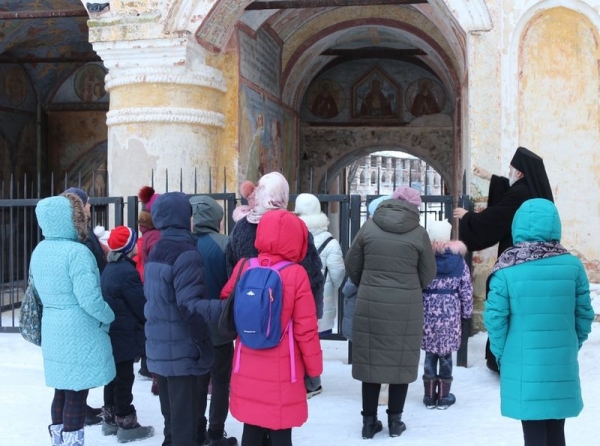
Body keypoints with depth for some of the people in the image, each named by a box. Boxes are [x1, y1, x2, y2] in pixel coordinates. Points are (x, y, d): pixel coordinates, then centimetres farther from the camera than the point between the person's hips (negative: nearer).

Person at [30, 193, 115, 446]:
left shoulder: (39, 251, 6)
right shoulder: (77, 252, -19)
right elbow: (88, 298, -22)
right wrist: (108, 318, -6)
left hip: (52, 329, 8)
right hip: (79, 332, -8)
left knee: (62, 390, 18)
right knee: (76, 395, 2)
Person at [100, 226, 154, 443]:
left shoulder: (109, 268, 9)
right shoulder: (127, 272, -21)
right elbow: (141, 306, -16)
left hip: (112, 333, 9)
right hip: (125, 335, -9)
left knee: (114, 376, 17)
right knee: (124, 379, -2)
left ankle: (110, 419, 27)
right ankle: (126, 425, 6)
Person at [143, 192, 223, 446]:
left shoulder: (156, 251, 11)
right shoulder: (186, 254, -17)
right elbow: (190, 306, -26)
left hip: (158, 347, 9)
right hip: (180, 350, -9)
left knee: (171, 416, 19)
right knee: (184, 419, -1)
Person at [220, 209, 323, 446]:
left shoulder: (243, 268, -3)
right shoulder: (296, 274, -14)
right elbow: (306, 328, -11)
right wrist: (314, 368, 0)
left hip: (248, 365, 4)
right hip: (282, 369, -4)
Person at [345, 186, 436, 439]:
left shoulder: (369, 227, -2)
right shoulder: (418, 232, -5)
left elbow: (352, 264, 5)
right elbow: (428, 275, 1)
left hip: (370, 305, 1)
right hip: (406, 307, -1)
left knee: (371, 360, 8)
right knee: (401, 362, 10)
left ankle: (369, 421, 15)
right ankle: (395, 421, 17)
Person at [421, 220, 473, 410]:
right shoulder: (458, 260, -3)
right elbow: (466, 290, 0)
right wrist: (467, 312, 10)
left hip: (428, 312, 0)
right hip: (450, 313, 0)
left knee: (430, 353, 8)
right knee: (446, 353, 8)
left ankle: (429, 395, 14)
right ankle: (444, 396, 15)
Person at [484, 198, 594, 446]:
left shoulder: (506, 269, -10)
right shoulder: (573, 265, -4)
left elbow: (495, 318, -9)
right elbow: (585, 315, 2)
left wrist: (501, 353, 7)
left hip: (524, 365, -2)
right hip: (562, 365, 2)